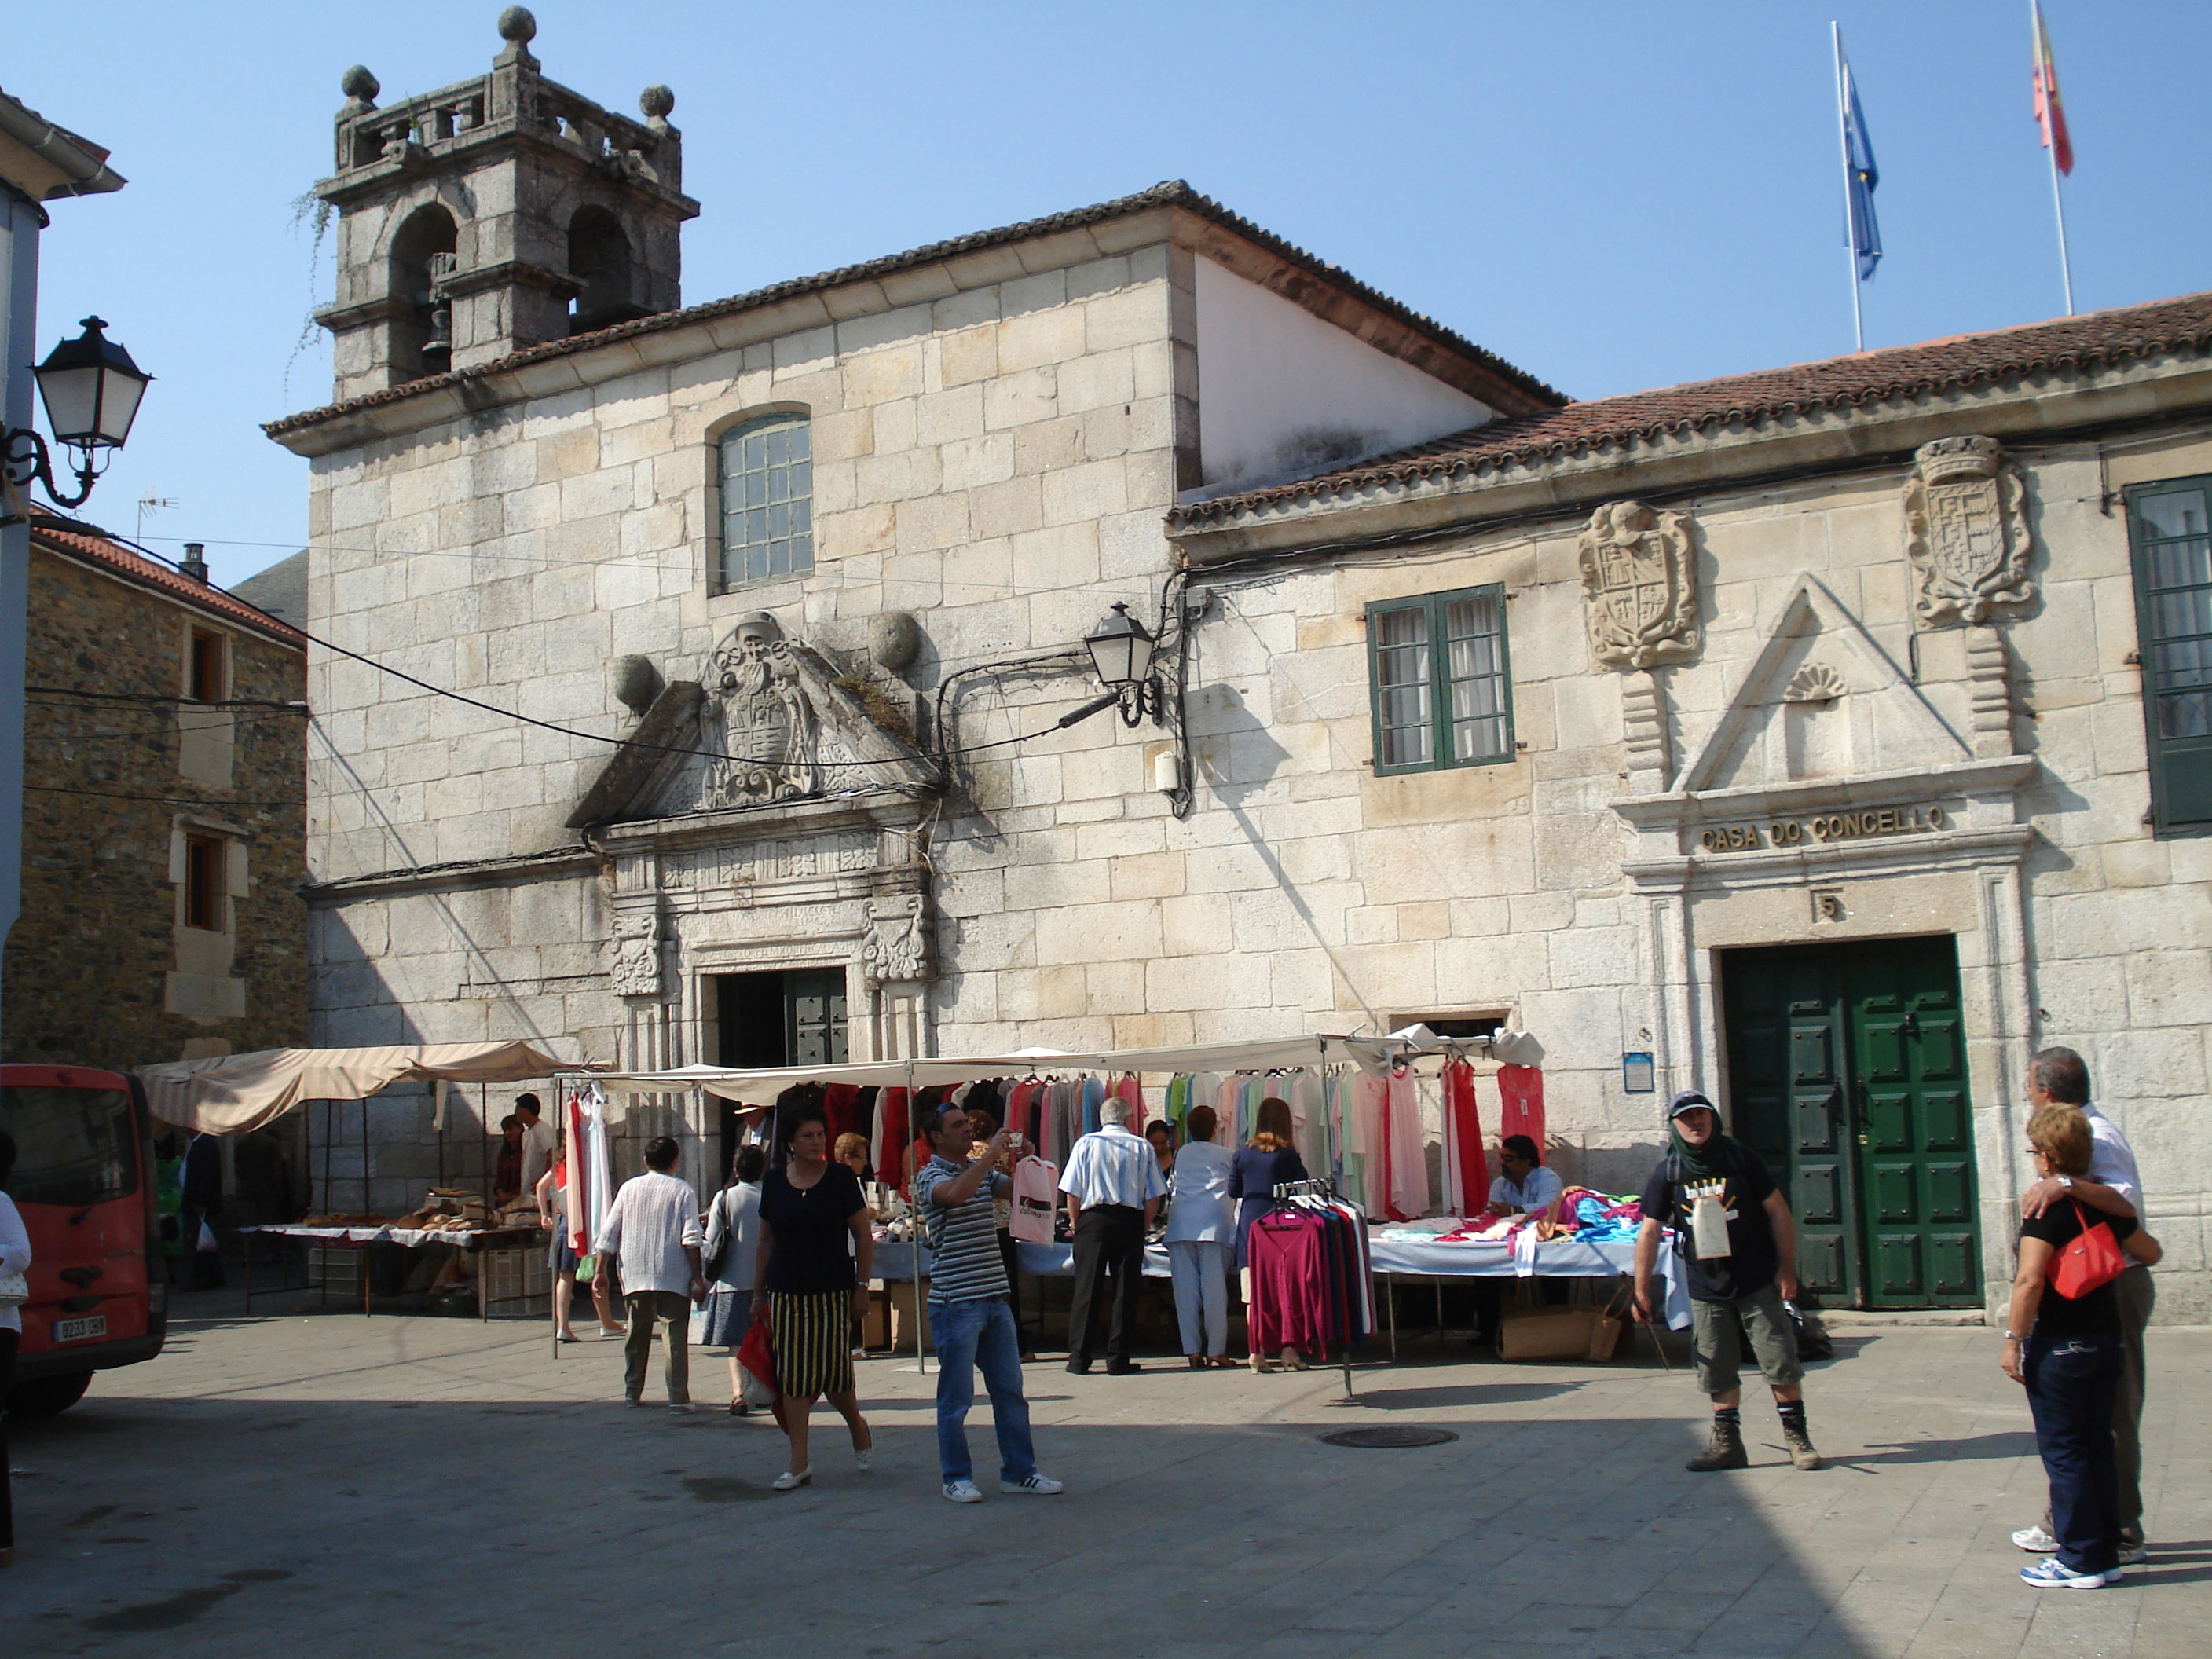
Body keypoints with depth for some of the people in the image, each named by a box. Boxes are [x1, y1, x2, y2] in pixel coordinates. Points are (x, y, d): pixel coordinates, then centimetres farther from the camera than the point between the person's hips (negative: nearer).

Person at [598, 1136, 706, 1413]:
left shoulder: (629, 1188, 7)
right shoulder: (682, 1190, -2)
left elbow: (608, 1234, 5)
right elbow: (691, 1239, -9)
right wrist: (698, 1279, -6)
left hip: (635, 1275, 3)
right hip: (673, 1276, -3)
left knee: (637, 1335, 15)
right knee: (676, 1335, -2)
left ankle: (631, 1393, 21)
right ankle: (678, 1397, -6)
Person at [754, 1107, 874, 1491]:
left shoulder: (840, 1178, -3)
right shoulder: (774, 1182, 5)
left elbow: (863, 1237, -1)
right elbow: (765, 1241, 12)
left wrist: (862, 1287, -6)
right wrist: (758, 1291, 11)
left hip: (832, 1291, -3)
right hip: (787, 1293, 3)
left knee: (831, 1373, -2)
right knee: (792, 1376, 1)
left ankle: (858, 1426, 28)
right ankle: (799, 1462, 7)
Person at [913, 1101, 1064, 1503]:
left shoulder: (983, 1171, 14)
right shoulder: (930, 1176, -7)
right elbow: (955, 1193, -28)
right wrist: (991, 1155, -22)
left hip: (995, 1299, 7)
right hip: (955, 1303, -7)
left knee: (1010, 1391, 11)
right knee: (956, 1397, 1)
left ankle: (1018, 1471, 19)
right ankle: (956, 1477, 12)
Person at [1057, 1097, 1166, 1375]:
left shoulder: (1086, 1144, 1)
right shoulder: (1143, 1147, 1)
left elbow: (1072, 1192, 0)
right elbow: (1154, 1196, 1)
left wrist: (1075, 1223, 12)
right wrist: (1144, 1226, 13)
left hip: (1093, 1219, 0)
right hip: (1131, 1221, 0)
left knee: (1086, 1288, 3)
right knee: (1126, 1290, 4)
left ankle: (1079, 1358, 3)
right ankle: (1118, 1359, 4)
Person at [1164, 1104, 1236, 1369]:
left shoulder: (1181, 1154, 21)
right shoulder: (1227, 1156, 15)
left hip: (1180, 1220, 2)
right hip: (1213, 1220, -2)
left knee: (1185, 1288, 2)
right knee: (1214, 1287, -2)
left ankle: (1192, 1350, 0)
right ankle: (1216, 1350, -4)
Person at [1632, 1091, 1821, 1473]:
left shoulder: (1741, 1159, -5)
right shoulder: (1667, 1174, -1)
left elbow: (1779, 1213, 0)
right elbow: (1649, 1232, 3)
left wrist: (1787, 1269, -4)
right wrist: (1641, 1291, 1)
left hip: (1757, 1283, -2)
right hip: (1706, 1289, 2)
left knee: (1780, 1362, -1)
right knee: (1717, 1371, 6)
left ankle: (1796, 1436, 13)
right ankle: (1727, 1443, 16)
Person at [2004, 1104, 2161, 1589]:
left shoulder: (2048, 1207, -15)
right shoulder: (2106, 1202, 6)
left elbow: (2030, 1280, -22)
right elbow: (2150, 1253, 21)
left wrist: (2013, 1340, -16)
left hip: (2058, 1345, -7)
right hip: (2107, 1341, 7)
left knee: (2063, 1451, 1)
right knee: (2098, 1445, 15)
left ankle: (2081, 1560, 5)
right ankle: (2108, 1549, 21)